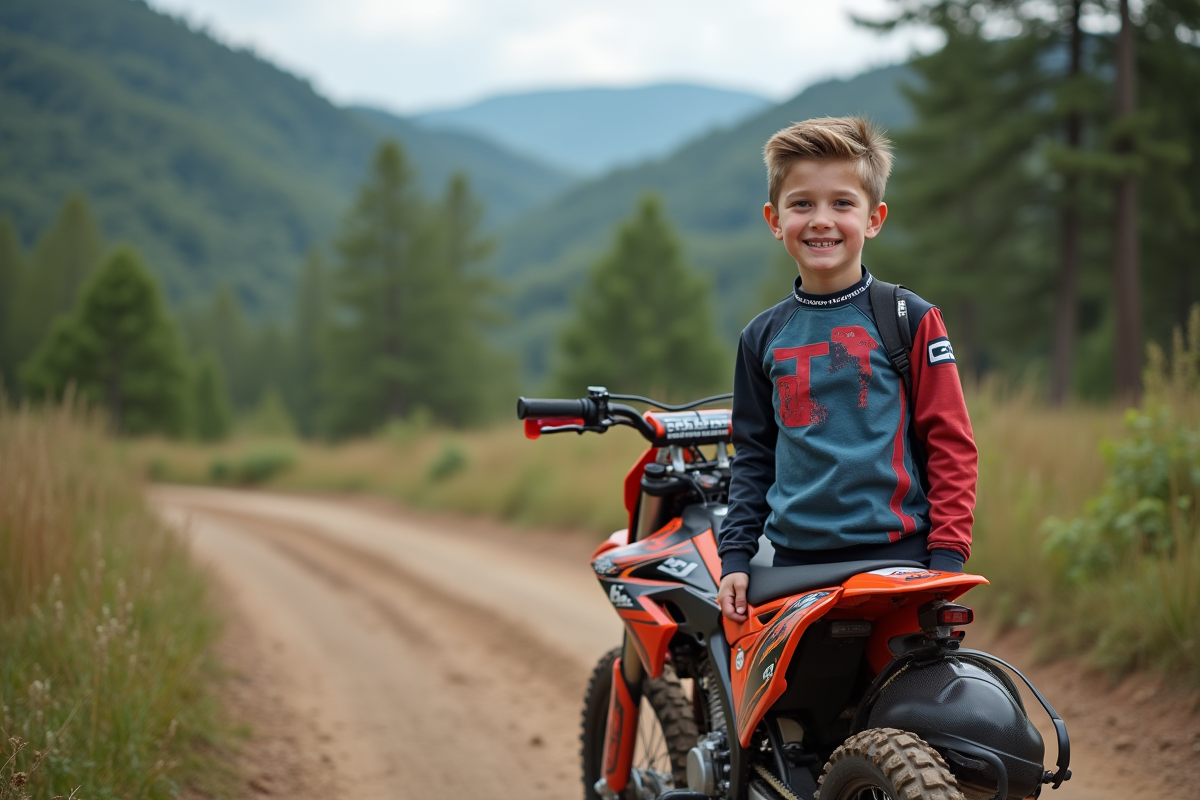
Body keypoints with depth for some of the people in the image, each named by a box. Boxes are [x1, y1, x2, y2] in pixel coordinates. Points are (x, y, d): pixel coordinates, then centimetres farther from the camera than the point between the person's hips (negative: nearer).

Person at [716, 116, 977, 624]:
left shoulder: (911, 319, 1)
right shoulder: (763, 336, 12)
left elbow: (952, 444, -1)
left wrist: (948, 555, -9)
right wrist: (735, 556, 8)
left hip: (896, 558, -3)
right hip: (796, 564, 4)